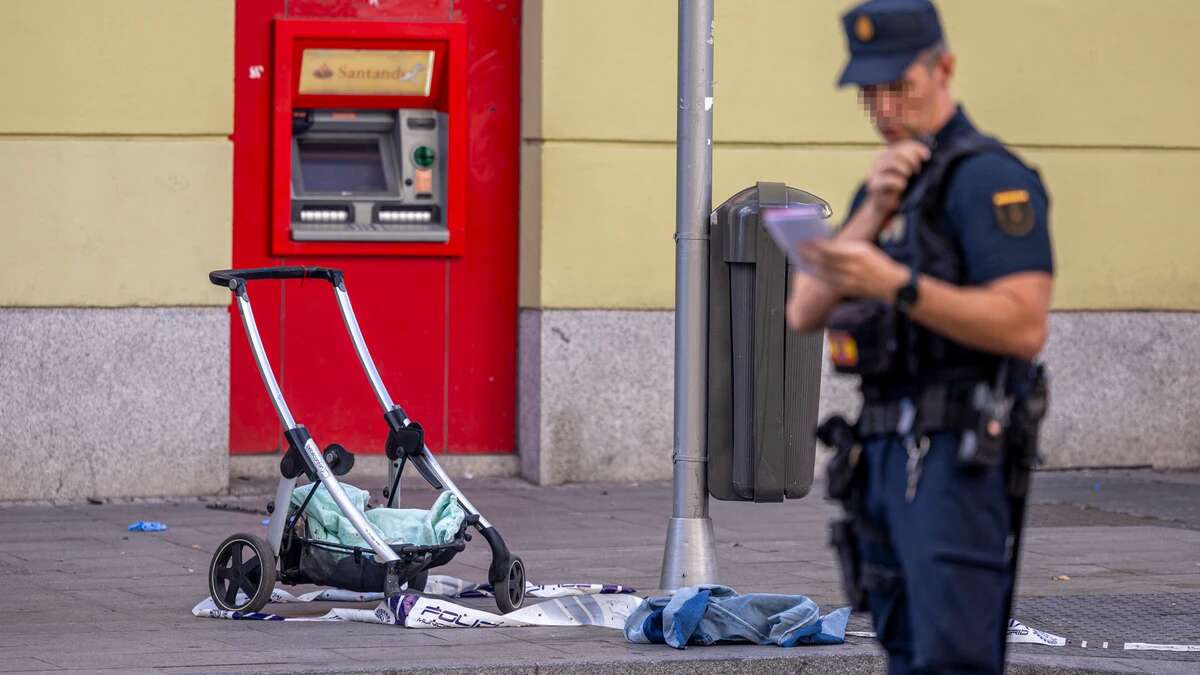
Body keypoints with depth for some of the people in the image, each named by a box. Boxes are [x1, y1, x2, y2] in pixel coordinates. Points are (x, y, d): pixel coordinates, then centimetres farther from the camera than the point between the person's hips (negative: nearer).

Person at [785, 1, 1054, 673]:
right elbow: (805, 312, 10)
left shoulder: (987, 177, -8)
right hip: (888, 456, 9)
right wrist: (873, 213, -4)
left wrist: (896, 283, -26)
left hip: (957, 459, -9)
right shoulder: (889, 184, 21)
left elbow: (1025, 327, -19)